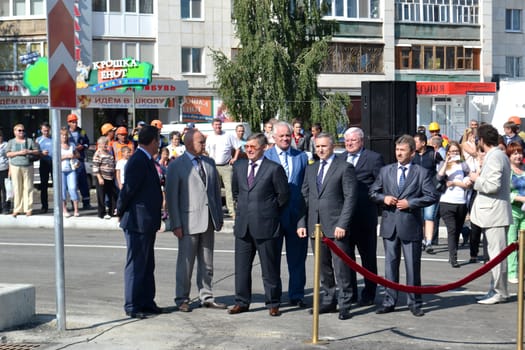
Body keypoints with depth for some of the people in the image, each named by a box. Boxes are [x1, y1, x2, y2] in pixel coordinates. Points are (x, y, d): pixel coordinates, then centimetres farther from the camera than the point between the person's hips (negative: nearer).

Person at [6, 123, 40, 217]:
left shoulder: (30, 141, 10)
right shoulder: (11, 142, 11)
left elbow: (37, 151, 8)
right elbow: (8, 154, 0)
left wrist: (29, 151, -10)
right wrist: (18, 153, -12)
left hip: (28, 167, 0)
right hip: (15, 167, 0)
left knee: (28, 188, -2)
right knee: (17, 189, -1)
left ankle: (28, 209, 3)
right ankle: (16, 209, 5)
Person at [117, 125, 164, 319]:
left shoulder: (146, 160, 13)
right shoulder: (137, 161, -19)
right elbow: (128, 189, -20)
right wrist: (121, 212, -8)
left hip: (147, 222, 10)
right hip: (137, 221, -10)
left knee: (147, 265, 16)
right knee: (136, 265, -1)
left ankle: (146, 301, 26)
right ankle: (132, 306, 7)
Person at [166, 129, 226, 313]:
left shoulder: (209, 162, 12)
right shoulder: (176, 165, -4)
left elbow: (216, 190, 15)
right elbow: (171, 196, -6)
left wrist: (219, 216, 10)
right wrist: (176, 224, -11)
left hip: (208, 221, 5)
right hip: (189, 221, -5)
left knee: (207, 263, 12)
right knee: (185, 263, 2)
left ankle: (206, 297, 21)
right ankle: (182, 299, 13)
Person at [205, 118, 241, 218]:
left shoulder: (228, 136, 3)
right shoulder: (209, 138, 11)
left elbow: (238, 148, 7)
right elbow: (207, 152, 18)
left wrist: (235, 158, -2)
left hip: (226, 166, -2)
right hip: (214, 166, 2)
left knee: (229, 188, -8)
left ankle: (232, 210, -7)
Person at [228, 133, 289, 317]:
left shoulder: (274, 169, -7)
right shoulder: (239, 166, 9)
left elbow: (283, 194, -1)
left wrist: (270, 211, 5)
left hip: (265, 225, -5)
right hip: (243, 225, 5)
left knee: (270, 267, 4)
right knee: (241, 267, 9)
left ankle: (273, 303, 14)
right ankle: (242, 302, 20)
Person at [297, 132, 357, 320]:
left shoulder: (345, 167, -3)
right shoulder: (311, 169, 16)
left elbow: (350, 198, -7)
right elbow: (305, 197, 16)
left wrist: (342, 224, -14)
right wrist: (301, 223, 7)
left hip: (336, 226, -6)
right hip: (315, 225, 6)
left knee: (341, 267, -4)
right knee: (323, 267, 11)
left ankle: (344, 305, 4)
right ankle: (328, 301, 21)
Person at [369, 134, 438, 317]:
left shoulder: (421, 172, 1)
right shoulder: (385, 170, 10)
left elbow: (432, 196, -4)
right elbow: (372, 192, 13)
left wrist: (410, 203, -13)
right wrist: (383, 198, -7)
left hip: (411, 225, -3)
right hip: (390, 224, 3)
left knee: (413, 265, 4)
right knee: (390, 263, 8)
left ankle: (414, 302, 14)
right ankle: (389, 301, 15)